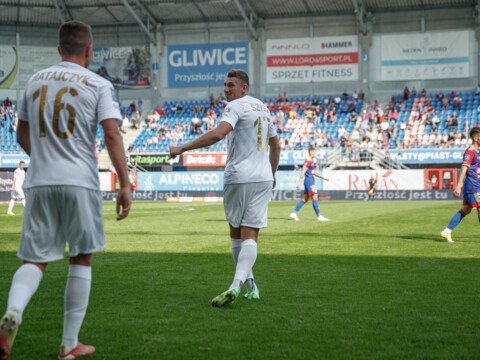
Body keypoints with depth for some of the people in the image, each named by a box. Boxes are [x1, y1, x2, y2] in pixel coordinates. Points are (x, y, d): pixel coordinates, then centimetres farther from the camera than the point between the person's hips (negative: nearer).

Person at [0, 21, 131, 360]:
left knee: (35, 260, 7)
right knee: (81, 259, 11)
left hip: (39, 182, 3)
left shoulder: (35, 81, 14)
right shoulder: (99, 85, 0)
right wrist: (125, 184, -11)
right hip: (80, 182, -3)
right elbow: (111, 133, -11)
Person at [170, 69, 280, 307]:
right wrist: (271, 174, 38)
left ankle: (249, 283, 17)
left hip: (239, 177, -6)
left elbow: (217, 134, -25)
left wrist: (182, 148, -21)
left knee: (236, 233, 12)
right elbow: (276, 146, 25)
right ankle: (238, 284, -22)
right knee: (250, 235, -5)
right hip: (263, 178, 6)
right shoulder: (263, 107, 17)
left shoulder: (236, 106, -8)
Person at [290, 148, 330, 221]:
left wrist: (322, 177, 24)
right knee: (315, 198, -8)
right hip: (309, 181, -10)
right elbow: (302, 173, -17)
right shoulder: (307, 162, -13)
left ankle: (294, 213, 11)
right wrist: (299, 183, -19)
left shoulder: (311, 161, 17)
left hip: (311, 181, 10)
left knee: (305, 199, 10)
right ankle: (319, 216, -6)